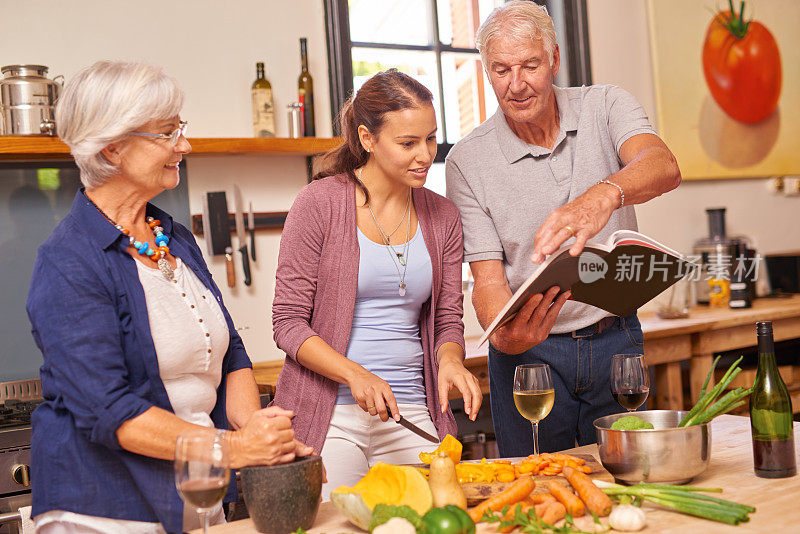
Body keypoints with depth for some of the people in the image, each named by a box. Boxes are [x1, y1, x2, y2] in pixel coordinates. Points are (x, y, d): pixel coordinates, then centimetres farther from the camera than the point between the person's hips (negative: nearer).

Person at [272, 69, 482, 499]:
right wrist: (355, 374, -20)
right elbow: (288, 322, -6)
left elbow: (448, 320, 12)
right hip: (328, 416, -3)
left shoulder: (442, 217, 8)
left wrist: (449, 359, -11)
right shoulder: (319, 202, -5)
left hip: (412, 414, 4)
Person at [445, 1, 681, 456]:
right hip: (531, 351, -1)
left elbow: (664, 167, -24)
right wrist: (504, 336, -33)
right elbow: (488, 277, -10)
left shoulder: (605, 106, -3)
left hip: (617, 341, 2)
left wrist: (603, 196, -46)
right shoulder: (467, 161, -7)